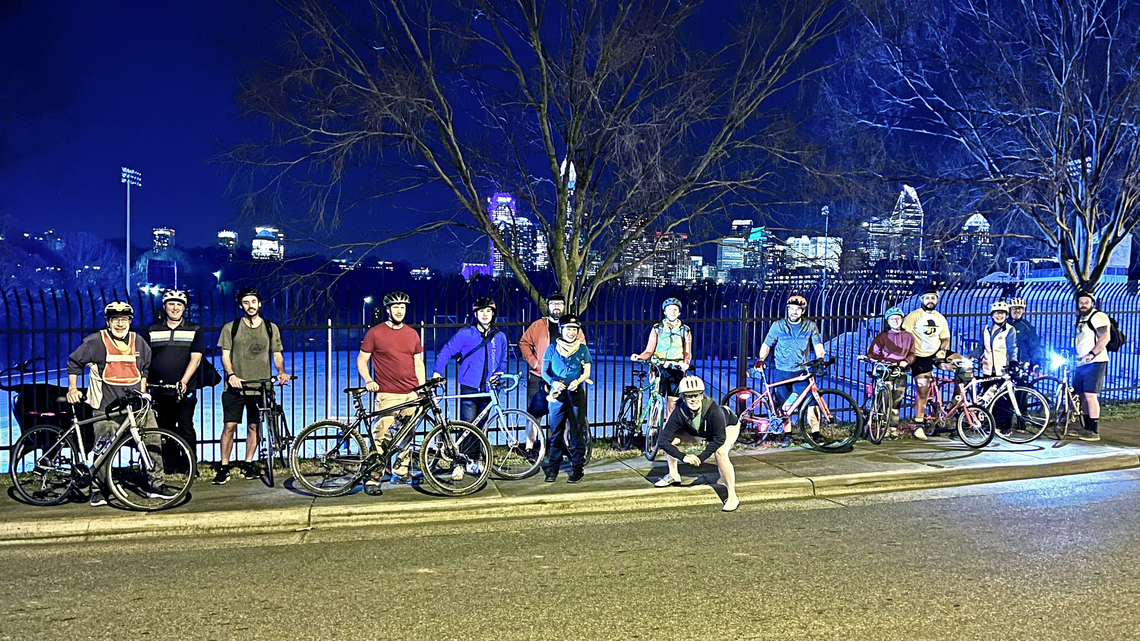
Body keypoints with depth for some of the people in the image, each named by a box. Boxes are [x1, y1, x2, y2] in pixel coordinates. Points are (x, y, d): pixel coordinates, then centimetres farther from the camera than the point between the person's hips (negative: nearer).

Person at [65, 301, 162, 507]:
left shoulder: (138, 342, 10)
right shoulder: (96, 341, -1)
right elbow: (74, 362, 9)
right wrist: (72, 389, 4)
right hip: (107, 406, -3)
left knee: (153, 441, -4)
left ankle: (156, 484, 8)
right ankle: (97, 490, 13)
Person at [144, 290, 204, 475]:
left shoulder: (195, 331, 6)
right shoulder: (152, 330, 13)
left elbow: (195, 359, -4)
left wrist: (183, 382, -16)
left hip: (185, 391, -2)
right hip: (159, 391, 3)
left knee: (186, 429, -7)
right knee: (164, 430, 5)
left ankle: (190, 466, 0)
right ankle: (170, 466, 14)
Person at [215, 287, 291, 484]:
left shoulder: (271, 328, 9)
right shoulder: (231, 327, 5)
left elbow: (277, 354, 10)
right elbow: (225, 354, 1)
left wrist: (281, 372, -9)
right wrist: (231, 374, -16)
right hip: (235, 387, -1)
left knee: (254, 427, 7)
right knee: (230, 426, -5)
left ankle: (248, 464, 20)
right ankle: (224, 467, 4)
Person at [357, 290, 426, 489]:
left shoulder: (412, 334, 14)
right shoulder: (375, 333, 2)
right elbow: (361, 360, 5)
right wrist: (368, 380, -11)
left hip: (411, 394, 4)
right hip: (387, 395, -4)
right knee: (381, 436, -11)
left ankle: (401, 470, 25)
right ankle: (372, 478, -5)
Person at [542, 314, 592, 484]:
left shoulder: (582, 349, 6)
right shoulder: (552, 348, 6)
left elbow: (586, 372, 5)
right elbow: (544, 371, 5)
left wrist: (577, 381, -16)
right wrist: (553, 382, -15)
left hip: (576, 394, 0)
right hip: (557, 394, 1)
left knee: (577, 432, 0)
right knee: (556, 432, 4)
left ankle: (577, 469, 7)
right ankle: (553, 469, 12)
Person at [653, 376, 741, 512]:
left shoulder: (714, 410, -41)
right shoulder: (679, 412, -32)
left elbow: (719, 439, -31)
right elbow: (662, 440, -29)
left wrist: (701, 457, -35)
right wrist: (683, 457, -35)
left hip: (728, 426, -5)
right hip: (703, 431, 5)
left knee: (720, 452, -34)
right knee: (670, 439, -8)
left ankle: (733, 498, -25)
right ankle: (673, 476, 17)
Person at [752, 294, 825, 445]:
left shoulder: (810, 326, 5)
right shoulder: (778, 325, 4)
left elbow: (818, 344, -3)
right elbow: (767, 345, 6)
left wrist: (820, 358, -22)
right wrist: (761, 360, -10)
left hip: (802, 372, -1)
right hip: (782, 372, 1)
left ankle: (816, 433, 4)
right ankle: (787, 434, 18)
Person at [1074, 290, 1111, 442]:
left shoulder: (1098, 316, -9)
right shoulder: (1080, 318, 18)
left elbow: (1105, 337, -21)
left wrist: (1092, 354, -28)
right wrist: (1077, 357, 18)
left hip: (1095, 362, -9)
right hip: (1081, 363, 9)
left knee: (1090, 395, -13)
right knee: (1082, 396, 11)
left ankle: (1094, 432, -10)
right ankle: (1087, 429, 19)